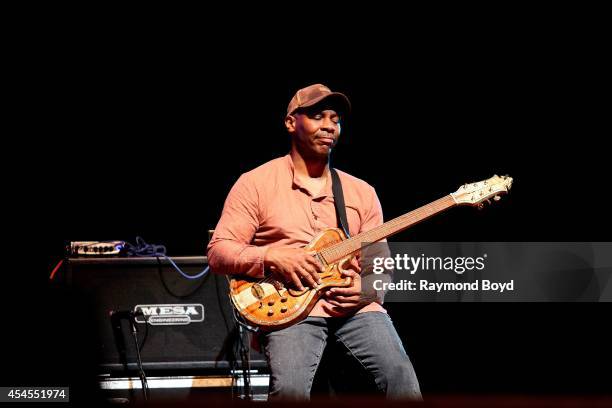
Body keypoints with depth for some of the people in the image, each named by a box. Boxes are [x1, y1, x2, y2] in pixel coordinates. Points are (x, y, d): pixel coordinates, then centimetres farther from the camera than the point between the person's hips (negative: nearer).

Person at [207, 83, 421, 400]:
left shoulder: (362, 192, 17)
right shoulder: (256, 183, 6)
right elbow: (218, 252, 1)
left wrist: (367, 290, -6)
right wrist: (272, 257, -15)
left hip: (355, 305, 3)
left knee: (401, 378, -22)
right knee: (290, 388, -30)